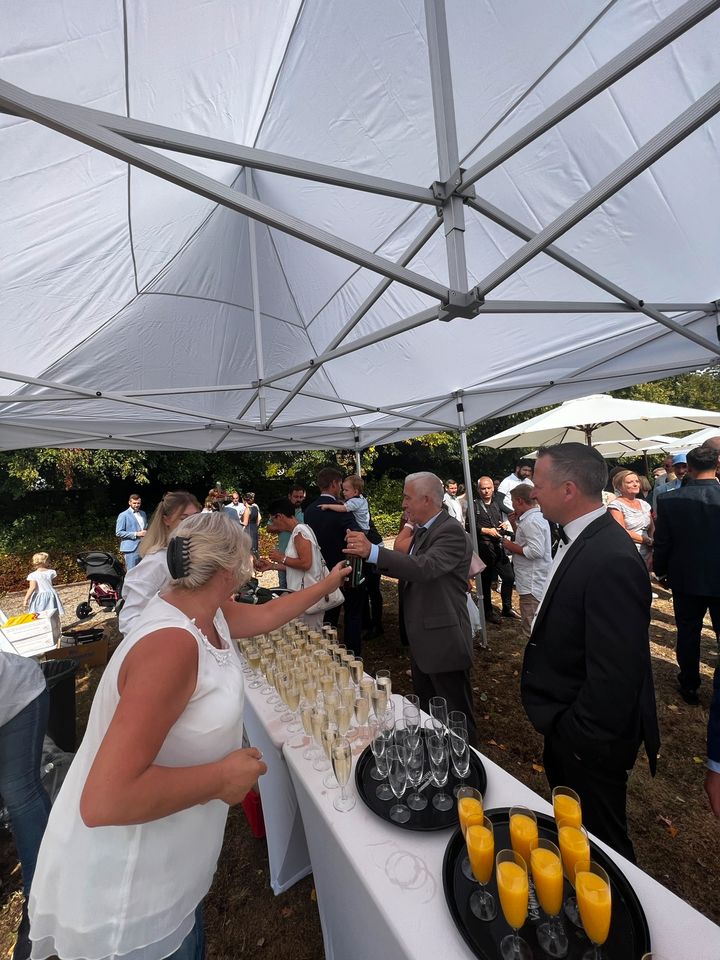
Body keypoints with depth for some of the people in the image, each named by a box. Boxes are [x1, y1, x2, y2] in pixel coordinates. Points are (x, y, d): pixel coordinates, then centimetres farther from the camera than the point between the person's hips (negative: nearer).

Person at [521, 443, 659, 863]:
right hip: (567, 724, 8)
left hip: (588, 739, -8)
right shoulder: (583, 541, -1)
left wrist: (580, 739, -17)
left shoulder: (612, 560, -31)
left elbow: (615, 673, -28)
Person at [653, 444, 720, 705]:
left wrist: (660, 570, 7)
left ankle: (690, 686, 30)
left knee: (688, 633, 15)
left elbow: (662, 544, -9)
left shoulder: (668, 500, -15)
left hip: (686, 578, 0)